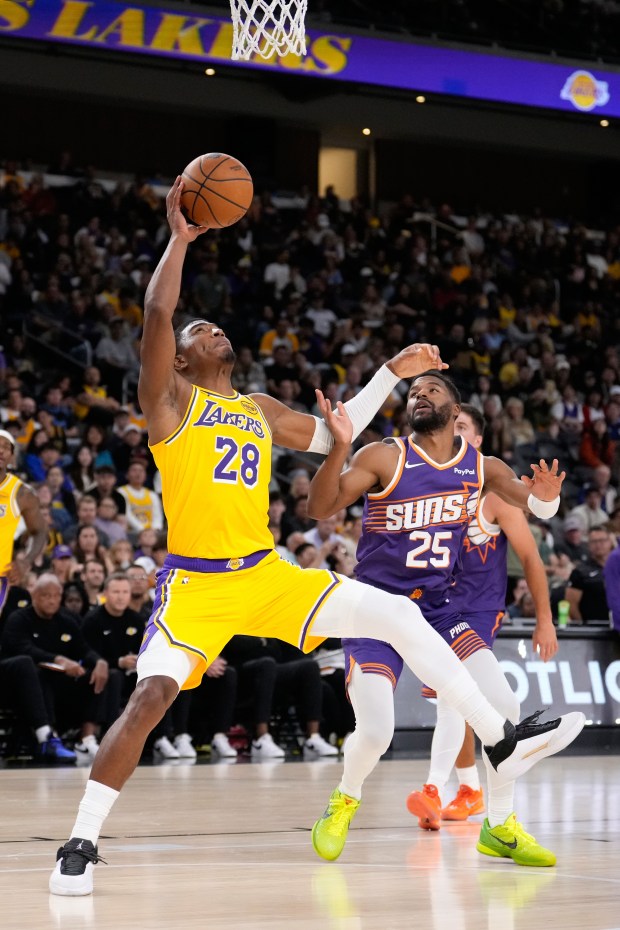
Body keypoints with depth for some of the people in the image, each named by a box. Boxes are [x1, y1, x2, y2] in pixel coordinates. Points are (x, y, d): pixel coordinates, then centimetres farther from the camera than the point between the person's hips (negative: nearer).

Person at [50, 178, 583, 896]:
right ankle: (80, 844, -12)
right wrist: (180, 238, -15)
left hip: (266, 573, 6)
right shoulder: (170, 399, -1)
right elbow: (156, 313, -17)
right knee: (151, 696, -24)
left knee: (396, 614, -4)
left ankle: (501, 743, -2)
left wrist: (393, 373, 25)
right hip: (196, 582, -5)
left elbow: (335, 435, 28)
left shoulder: (260, 411, 17)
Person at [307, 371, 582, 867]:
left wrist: (546, 495, -14)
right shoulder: (385, 457, -10)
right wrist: (339, 448, -35)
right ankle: (344, 802, 16)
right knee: (376, 732, -18)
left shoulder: (482, 468, 3)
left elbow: (539, 509, 12)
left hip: (438, 607, 4)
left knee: (504, 705, -12)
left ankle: (500, 826, 7)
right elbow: (321, 509, -17)